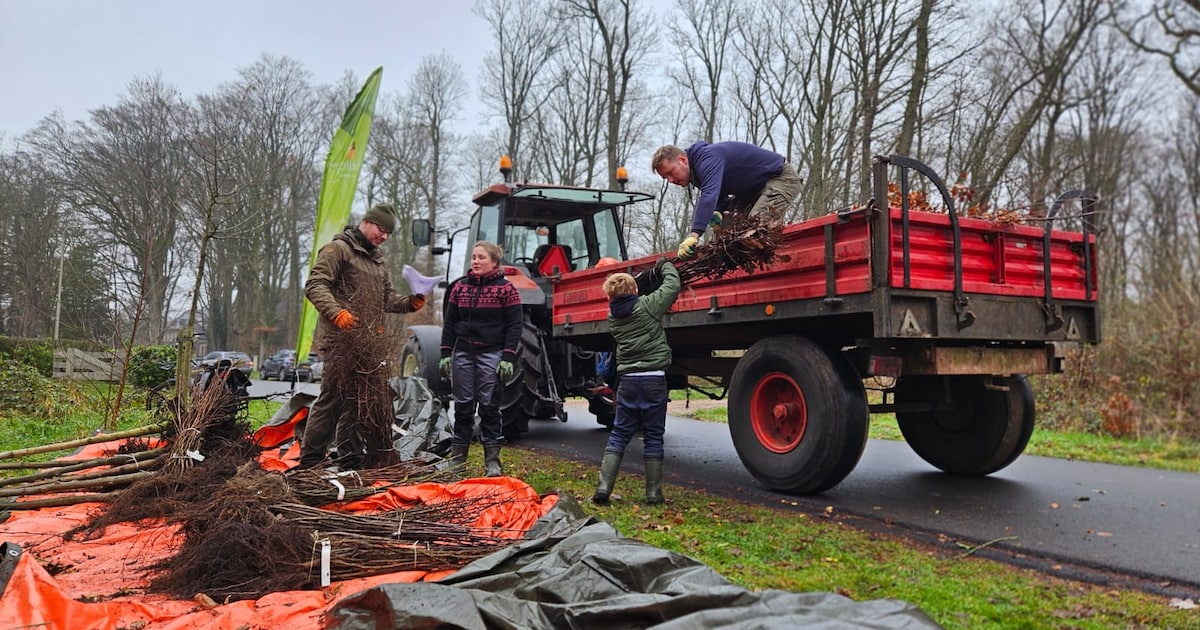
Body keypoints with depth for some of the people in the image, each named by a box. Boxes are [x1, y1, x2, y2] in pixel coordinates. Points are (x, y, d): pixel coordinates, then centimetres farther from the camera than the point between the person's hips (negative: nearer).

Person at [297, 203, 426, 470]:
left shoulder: (377, 258, 24)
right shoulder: (338, 249, -2)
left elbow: (386, 298, 26)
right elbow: (315, 285, -12)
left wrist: (408, 303, 6)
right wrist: (335, 312, -28)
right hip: (342, 340, -8)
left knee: (357, 402, 10)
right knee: (333, 399, -7)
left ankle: (351, 463, 19)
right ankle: (309, 462, 2)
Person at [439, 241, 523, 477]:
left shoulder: (506, 289, -2)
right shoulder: (460, 287, 11)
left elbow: (514, 326, -5)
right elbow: (449, 323, 13)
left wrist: (508, 358, -12)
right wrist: (446, 354, 5)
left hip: (492, 355, -4)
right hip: (463, 353, 4)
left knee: (489, 407, -1)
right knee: (463, 407, 7)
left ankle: (492, 462, 8)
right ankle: (457, 459, 17)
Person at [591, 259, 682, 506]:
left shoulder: (613, 317, 8)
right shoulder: (647, 306, -6)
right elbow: (673, 285, 2)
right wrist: (665, 266, 21)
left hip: (627, 380, 4)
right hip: (654, 379, -3)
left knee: (619, 434, 10)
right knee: (653, 437, 5)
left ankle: (604, 487, 1)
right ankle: (653, 493, 9)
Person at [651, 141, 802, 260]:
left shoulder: (708, 158, -30)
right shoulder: (698, 168, 2)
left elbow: (710, 195, -46)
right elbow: (717, 197, 10)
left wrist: (694, 235, -55)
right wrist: (717, 213, -16)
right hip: (754, 189, 10)